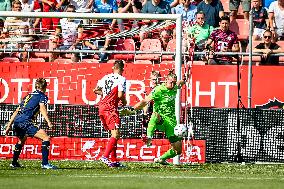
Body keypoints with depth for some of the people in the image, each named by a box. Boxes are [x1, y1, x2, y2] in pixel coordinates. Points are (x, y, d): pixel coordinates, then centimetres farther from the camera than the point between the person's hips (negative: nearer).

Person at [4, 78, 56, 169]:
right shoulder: (42, 96, 8)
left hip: (16, 121, 8)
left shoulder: (28, 96, 28)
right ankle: (45, 163, -20)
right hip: (26, 121, -8)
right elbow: (42, 108, -13)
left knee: (22, 140, 36)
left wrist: (9, 125, 30)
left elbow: (17, 111, 28)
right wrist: (48, 122, -25)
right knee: (46, 138, -10)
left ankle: (14, 163, 44)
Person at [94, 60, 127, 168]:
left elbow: (96, 90, 19)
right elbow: (120, 95, -15)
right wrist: (124, 102, 5)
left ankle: (113, 160, 14)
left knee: (114, 134, 15)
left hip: (101, 107, 8)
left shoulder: (106, 77, 15)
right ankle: (105, 156, -26)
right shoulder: (121, 79, -5)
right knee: (115, 134, -12)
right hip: (111, 108, -8)